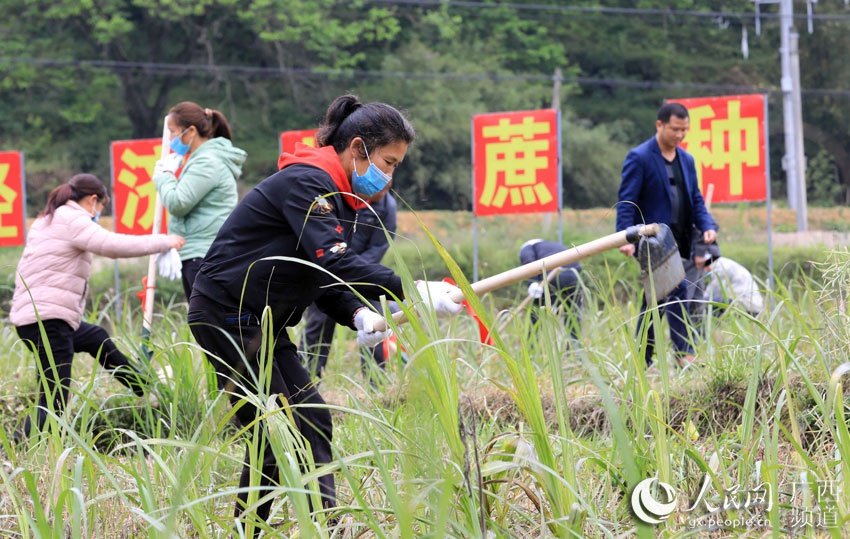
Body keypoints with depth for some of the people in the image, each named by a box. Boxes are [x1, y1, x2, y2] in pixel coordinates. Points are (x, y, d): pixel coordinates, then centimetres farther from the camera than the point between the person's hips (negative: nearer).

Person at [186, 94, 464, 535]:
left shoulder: (339, 198, 12)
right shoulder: (306, 183, -20)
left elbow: (327, 283, 8)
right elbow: (332, 263, -33)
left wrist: (359, 316, -14)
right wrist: (412, 292, -39)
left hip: (262, 325, 10)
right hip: (227, 319, -10)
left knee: (310, 419, 6)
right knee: (274, 432, -10)